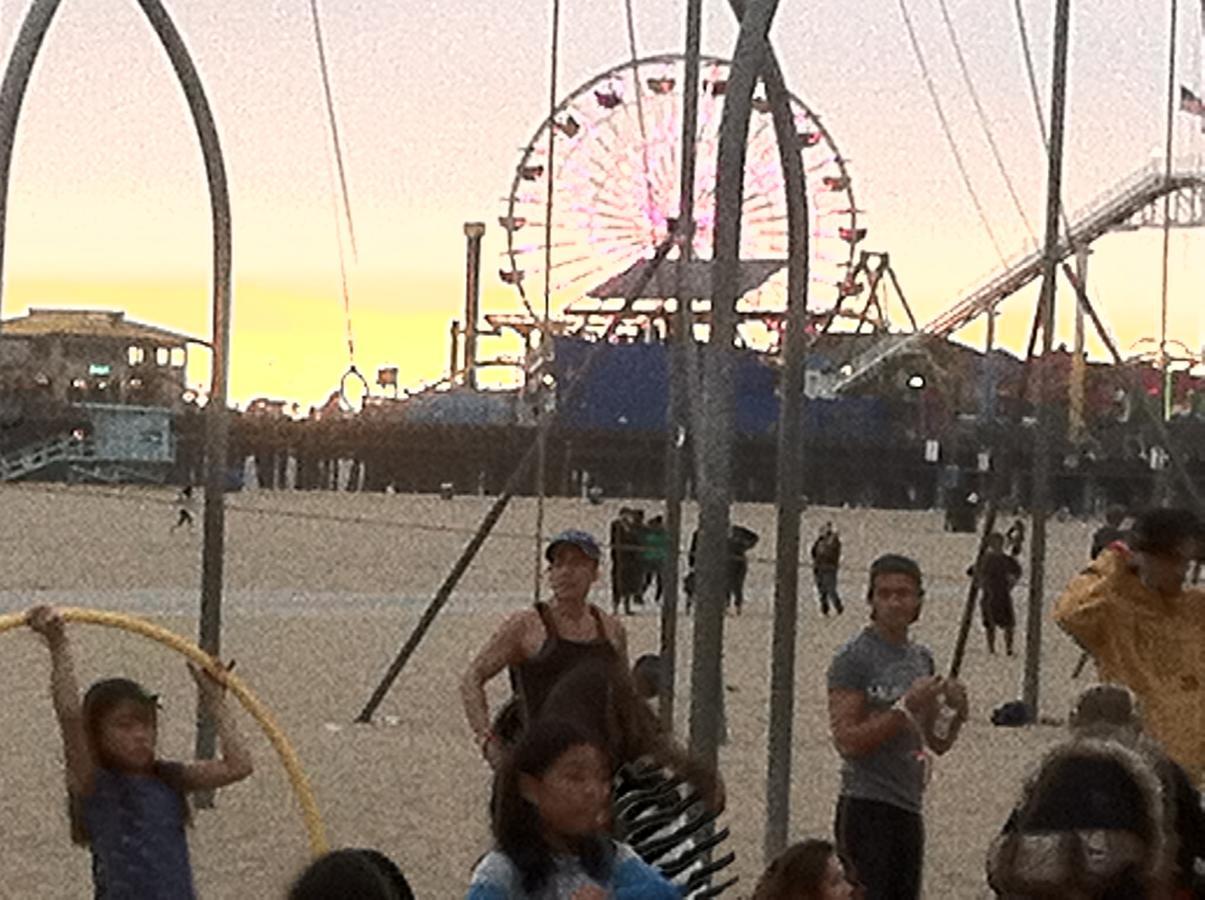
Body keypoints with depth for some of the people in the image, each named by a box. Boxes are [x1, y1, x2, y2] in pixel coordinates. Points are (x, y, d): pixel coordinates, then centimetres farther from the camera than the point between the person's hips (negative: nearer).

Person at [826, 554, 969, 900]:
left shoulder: (921, 658, 15)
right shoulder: (854, 659, -7)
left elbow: (938, 742, 19)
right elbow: (847, 740, -15)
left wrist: (957, 710, -1)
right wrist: (906, 708, -19)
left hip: (909, 808, 7)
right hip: (867, 807, -7)